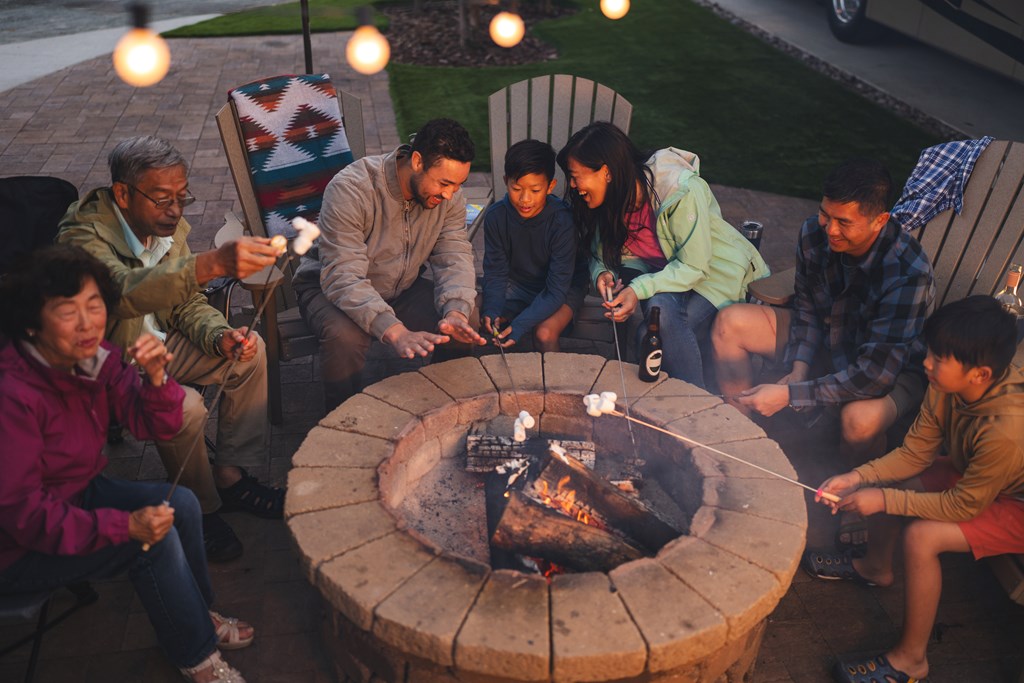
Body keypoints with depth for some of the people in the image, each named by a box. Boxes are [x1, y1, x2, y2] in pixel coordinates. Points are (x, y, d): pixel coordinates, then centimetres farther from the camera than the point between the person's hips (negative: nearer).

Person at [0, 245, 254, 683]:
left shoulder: (94, 356, -10)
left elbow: (156, 427, -8)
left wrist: (155, 377, -28)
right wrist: (126, 526, -33)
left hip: (76, 492, 8)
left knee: (181, 504, -4)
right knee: (157, 539, -19)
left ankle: (196, 614, 20)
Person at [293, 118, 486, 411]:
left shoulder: (449, 194, -12)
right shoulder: (351, 189, -30)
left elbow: (454, 257, -13)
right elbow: (342, 278, -36)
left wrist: (456, 312, -35)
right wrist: (396, 332, -49)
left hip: (402, 287, 5)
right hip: (330, 288, -4)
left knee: (467, 321, -19)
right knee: (344, 337, -37)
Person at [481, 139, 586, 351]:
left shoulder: (562, 222, -26)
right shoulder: (495, 216, -17)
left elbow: (556, 289, -26)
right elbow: (495, 272, -9)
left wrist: (520, 324, -37)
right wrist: (492, 311, -29)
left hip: (562, 288, -3)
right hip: (516, 284, 4)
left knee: (545, 333, -27)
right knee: (488, 323, -17)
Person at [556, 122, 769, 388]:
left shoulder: (682, 190, -29)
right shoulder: (612, 198, -8)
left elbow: (694, 266, -25)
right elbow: (601, 254, 4)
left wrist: (639, 289, -36)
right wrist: (603, 273, -20)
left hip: (715, 270, -5)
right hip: (666, 270, 5)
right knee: (659, 305, -31)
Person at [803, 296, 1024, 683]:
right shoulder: (948, 387, -18)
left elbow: (963, 506, -28)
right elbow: (914, 453, -7)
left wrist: (884, 500, -26)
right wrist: (857, 478, -19)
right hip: (971, 475, 8)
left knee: (922, 537, -24)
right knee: (887, 480, 0)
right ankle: (875, 567, 29)